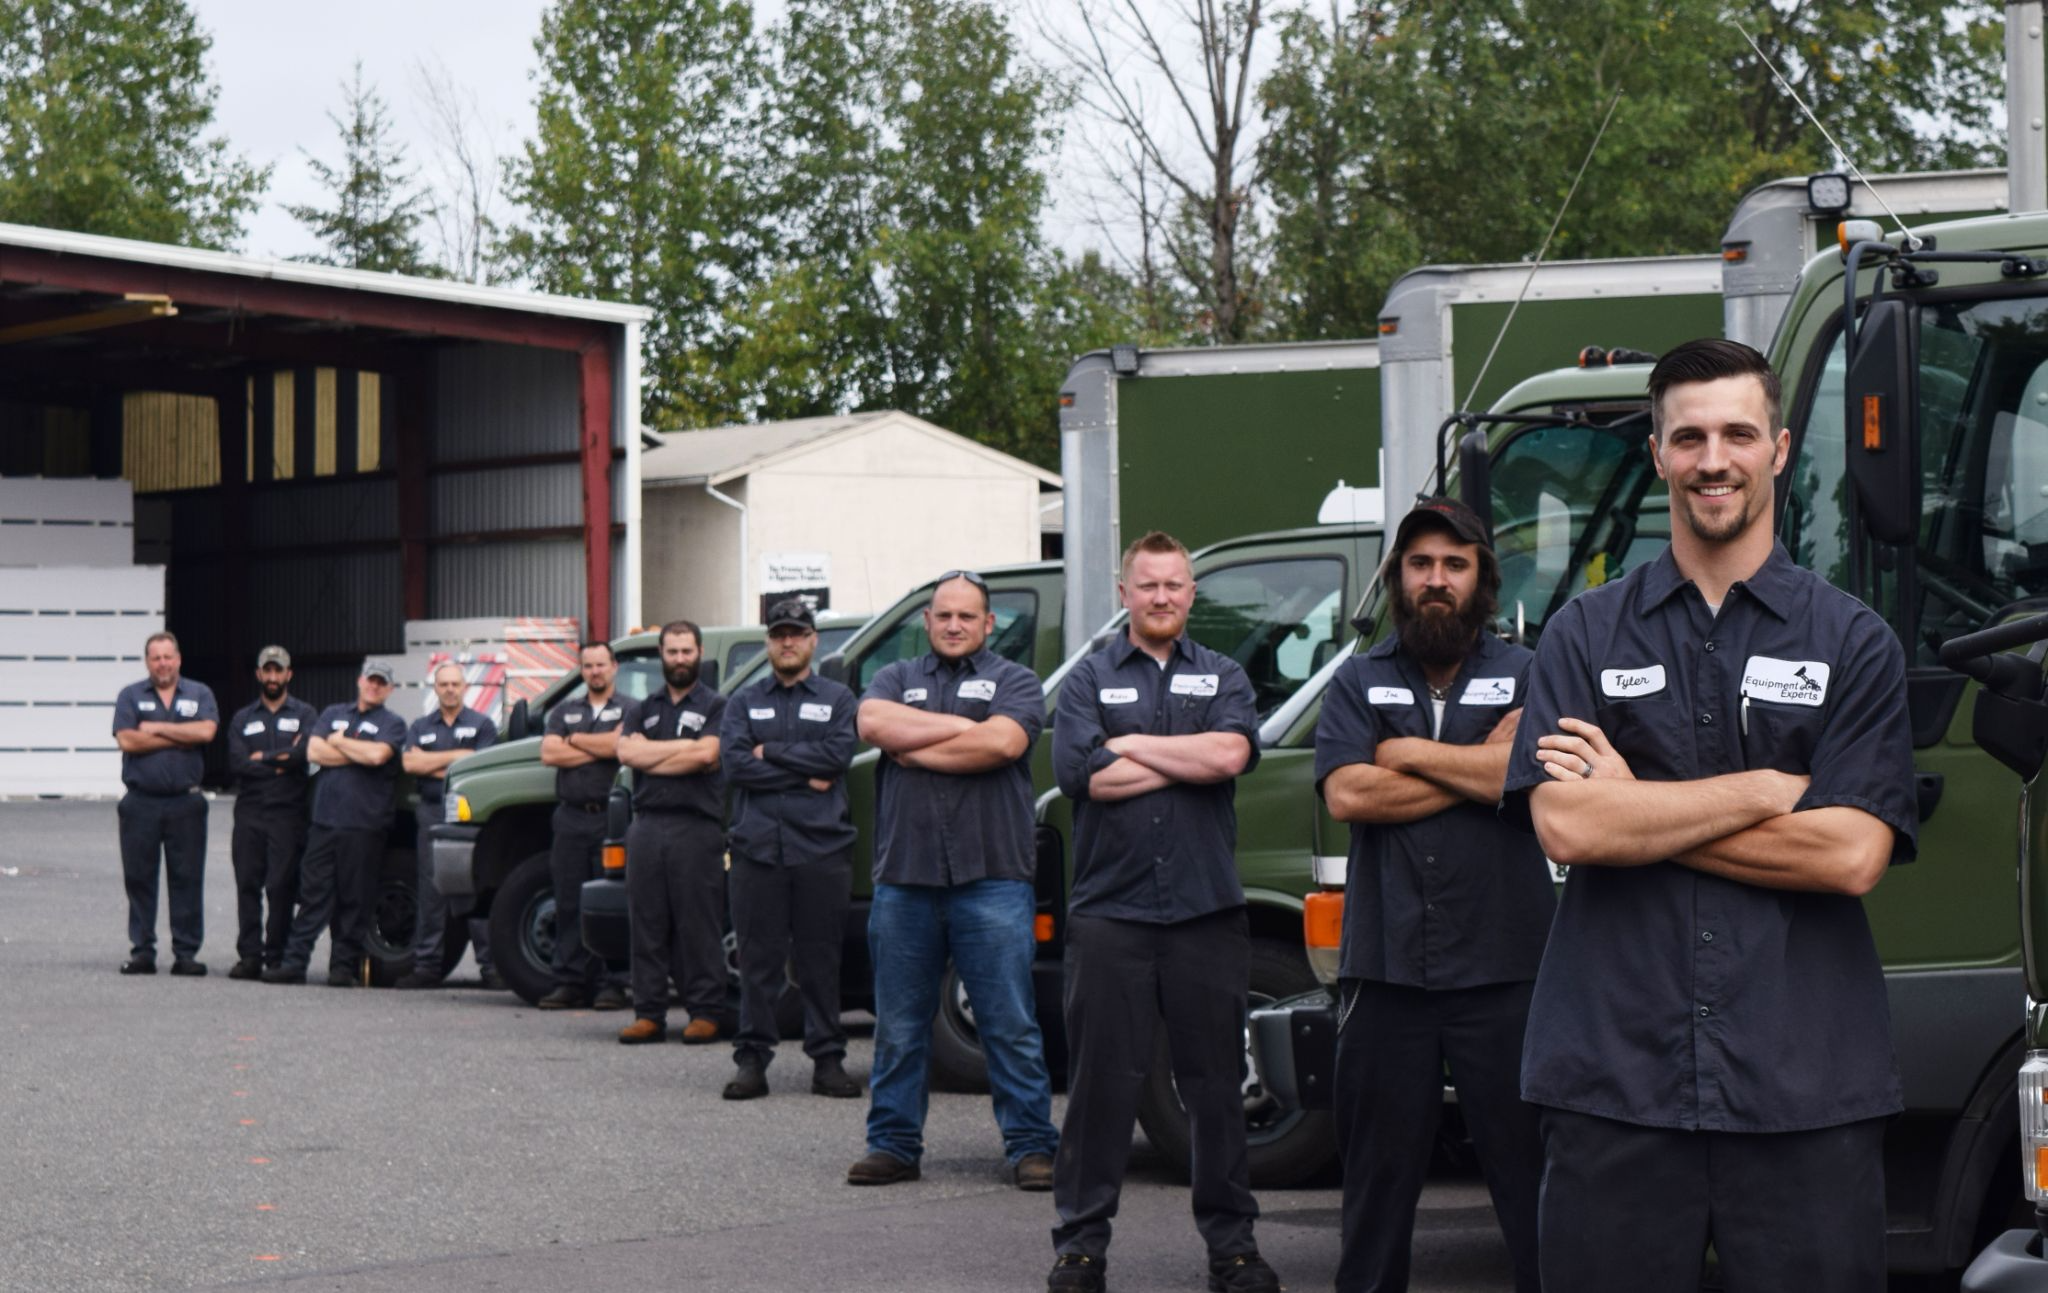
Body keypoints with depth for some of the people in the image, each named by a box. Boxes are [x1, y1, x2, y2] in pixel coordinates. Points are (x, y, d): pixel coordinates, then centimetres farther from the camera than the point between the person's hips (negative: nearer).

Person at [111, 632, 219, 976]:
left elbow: (206, 731, -11)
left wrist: (156, 728, -8)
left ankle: (186, 953, 5)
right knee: (138, 878, 2)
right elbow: (127, 740, -9)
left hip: (185, 803, 0)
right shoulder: (130, 696, 7)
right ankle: (142, 951, 9)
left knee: (187, 879, 0)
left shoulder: (199, 694, 8)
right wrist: (181, 738, -8)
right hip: (141, 802, 0)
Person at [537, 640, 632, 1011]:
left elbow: (621, 744, -11)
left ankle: (611, 984, -3)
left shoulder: (628, 710, 8)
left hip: (611, 817, -4)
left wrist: (575, 740, 2)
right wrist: (599, 749, -1)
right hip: (572, 817, 4)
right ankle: (569, 983, 6)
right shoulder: (564, 712, 19)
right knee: (569, 904, 3)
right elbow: (549, 754, 4)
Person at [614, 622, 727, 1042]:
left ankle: (705, 1012, -1)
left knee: (699, 925, -5)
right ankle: (649, 1014, 6)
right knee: (646, 924, 2)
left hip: (697, 826, -4)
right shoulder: (643, 708, 19)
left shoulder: (716, 706, 7)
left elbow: (706, 755, -10)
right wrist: (682, 746, -3)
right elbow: (626, 751, 1)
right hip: (646, 826, 4)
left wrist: (651, 758, -2)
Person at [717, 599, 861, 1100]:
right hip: (758, 847, 0)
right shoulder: (745, 701, 13)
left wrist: (771, 752, -5)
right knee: (759, 959, 0)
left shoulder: (837, 699, 12)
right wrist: (807, 775, -6)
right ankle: (752, 1060, 5)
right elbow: (735, 765, -2)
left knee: (820, 960, 2)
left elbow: (839, 754, -6)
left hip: (822, 848, 0)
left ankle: (828, 1059, 7)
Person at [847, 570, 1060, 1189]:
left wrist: (914, 748, -4)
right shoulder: (897, 677, 18)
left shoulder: (1014, 681, 9)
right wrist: (963, 727, -7)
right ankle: (893, 1144, 15)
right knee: (898, 1026, 7)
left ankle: (1032, 1147, 2)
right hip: (904, 879, 3)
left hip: (991, 878, -3)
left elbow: (1004, 743, -11)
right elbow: (873, 723, -4)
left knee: (1010, 1025, -2)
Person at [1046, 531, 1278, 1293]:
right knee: (1101, 1082, 1)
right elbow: (1087, 774, -9)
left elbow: (1231, 754, -10)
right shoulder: (1090, 680, 8)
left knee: (1215, 1083, 5)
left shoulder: (1222, 678, 11)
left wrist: (1134, 746, -6)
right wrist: (1191, 759, -6)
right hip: (1110, 909, -1)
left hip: (1207, 910, 1)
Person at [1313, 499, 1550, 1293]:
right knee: (1378, 1174, 9)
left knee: (1529, 1166, -1)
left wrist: (1409, 753, -4)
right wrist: (1482, 766, -6)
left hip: (1503, 967, -1)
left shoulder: (1525, 676, 9)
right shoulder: (1359, 682, 12)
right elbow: (1347, 796, -6)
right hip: (1386, 968, 2)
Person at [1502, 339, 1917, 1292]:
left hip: (1806, 1091, 0)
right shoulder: (1585, 633, 9)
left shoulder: (1853, 641, 6)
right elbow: (1565, 826, -6)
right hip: (1614, 1078, 1)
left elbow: (1852, 855, -7)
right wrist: (1769, 789, -7)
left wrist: (1634, 811, -5)